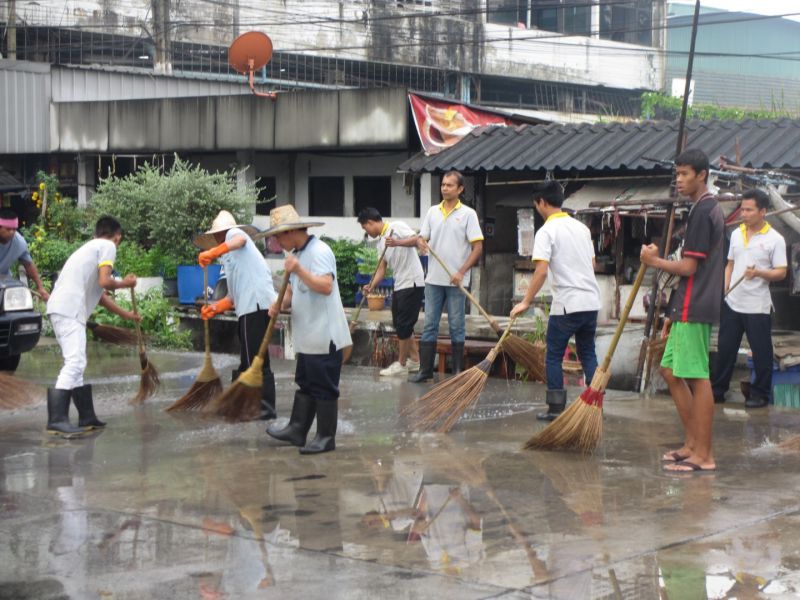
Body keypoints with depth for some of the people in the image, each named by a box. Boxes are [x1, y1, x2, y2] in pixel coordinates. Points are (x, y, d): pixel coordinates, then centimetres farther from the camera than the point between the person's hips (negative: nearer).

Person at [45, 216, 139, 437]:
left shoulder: (91, 247, 30)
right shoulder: (108, 246, 2)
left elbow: (98, 294, 34)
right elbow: (104, 282, -11)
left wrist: (125, 314, 45)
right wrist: (125, 283, 10)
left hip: (60, 307, 10)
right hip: (69, 309, -10)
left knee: (75, 363, 16)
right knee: (74, 363, -15)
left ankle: (86, 417, 22)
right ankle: (57, 420, -24)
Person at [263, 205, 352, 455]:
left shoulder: (319, 251, -16)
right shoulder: (296, 254, 14)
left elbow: (326, 286, -29)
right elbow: (293, 290, 18)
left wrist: (298, 270, -34)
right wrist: (281, 304, -2)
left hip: (324, 336, -10)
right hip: (307, 336, 10)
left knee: (324, 388, -1)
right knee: (304, 384, 16)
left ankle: (326, 438, 7)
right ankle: (297, 430, 23)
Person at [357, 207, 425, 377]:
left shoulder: (397, 227, -9)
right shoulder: (381, 242, 17)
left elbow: (416, 240, -22)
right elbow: (382, 268, 14)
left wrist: (397, 243, -36)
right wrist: (371, 285, 0)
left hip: (412, 283, -10)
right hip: (399, 285, 10)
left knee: (403, 325, -5)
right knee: (401, 324, 14)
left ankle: (401, 364, 3)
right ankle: (414, 360, 23)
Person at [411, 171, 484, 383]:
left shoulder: (468, 214, -3)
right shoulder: (433, 212, 9)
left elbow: (478, 246, -7)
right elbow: (422, 237, 11)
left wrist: (461, 272, -15)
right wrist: (420, 242, -15)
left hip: (456, 280, -4)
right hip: (433, 278, 4)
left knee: (456, 326, 3)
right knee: (429, 324, 5)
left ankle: (458, 371, 10)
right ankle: (425, 370, 9)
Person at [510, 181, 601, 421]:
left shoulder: (546, 231, -9)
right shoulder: (582, 227, 13)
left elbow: (541, 271, -18)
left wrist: (526, 302, -15)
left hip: (566, 304, -6)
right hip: (591, 301, 6)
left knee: (554, 356, 4)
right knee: (588, 354, 14)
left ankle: (556, 409, 4)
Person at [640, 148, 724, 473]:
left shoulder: (702, 212, -14)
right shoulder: (710, 209, 18)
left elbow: (688, 267, -18)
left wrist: (653, 260, -2)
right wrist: (675, 313, 22)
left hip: (694, 309, -11)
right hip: (690, 309, 11)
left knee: (697, 378, -7)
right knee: (671, 371, 15)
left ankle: (704, 456, -3)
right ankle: (693, 443, 20)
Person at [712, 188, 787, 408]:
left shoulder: (775, 239, -7)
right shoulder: (736, 234, 10)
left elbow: (781, 273, -9)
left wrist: (759, 272, -25)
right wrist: (724, 289, 8)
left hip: (757, 307, -5)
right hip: (732, 304, 5)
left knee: (761, 352, 3)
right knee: (725, 348, 10)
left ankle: (760, 394, 14)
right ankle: (717, 390, 19)